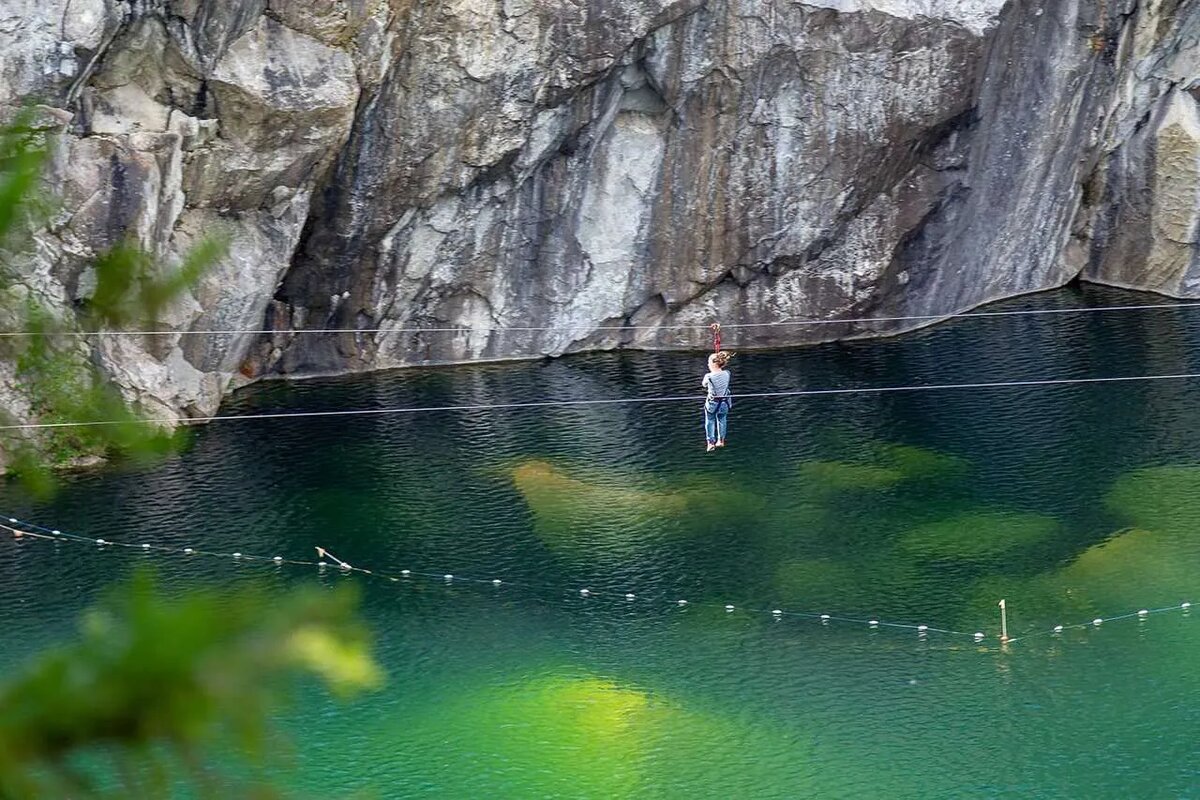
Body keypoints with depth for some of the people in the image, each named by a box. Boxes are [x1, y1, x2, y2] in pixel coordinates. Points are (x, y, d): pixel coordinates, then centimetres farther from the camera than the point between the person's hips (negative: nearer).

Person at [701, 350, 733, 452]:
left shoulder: (709, 377, -26)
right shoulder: (726, 374, -15)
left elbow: (704, 385, -4)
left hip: (712, 403, -4)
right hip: (725, 403, 4)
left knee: (710, 422, 18)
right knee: (722, 420, 25)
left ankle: (711, 442, 16)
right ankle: (721, 440, 37)